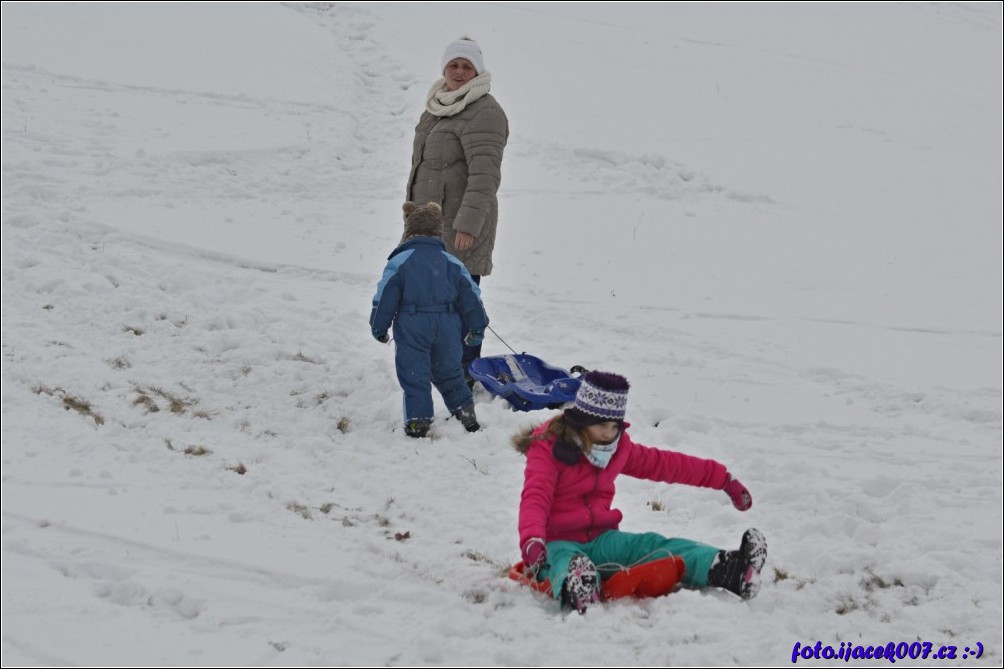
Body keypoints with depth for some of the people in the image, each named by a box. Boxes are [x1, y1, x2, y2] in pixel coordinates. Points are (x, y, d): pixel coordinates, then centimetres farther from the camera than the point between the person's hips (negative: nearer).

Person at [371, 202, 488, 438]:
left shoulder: (399, 262, -4)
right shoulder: (452, 264, 7)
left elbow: (385, 297, -5)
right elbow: (470, 296, 9)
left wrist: (379, 327, 4)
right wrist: (477, 327, 17)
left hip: (411, 328, -4)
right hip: (447, 327, 4)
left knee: (413, 374, 2)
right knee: (449, 371, 19)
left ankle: (418, 419, -3)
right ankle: (465, 412, 22)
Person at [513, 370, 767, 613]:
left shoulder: (619, 448, 12)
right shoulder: (548, 447, -9)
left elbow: (663, 464, 20)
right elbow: (535, 497, -23)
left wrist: (723, 479, 21)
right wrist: (531, 540, -44)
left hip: (599, 538, 5)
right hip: (557, 542, -5)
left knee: (650, 546, -21)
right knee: (564, 560, -41)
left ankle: (725, 570, -44)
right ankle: (574, 591, -79)